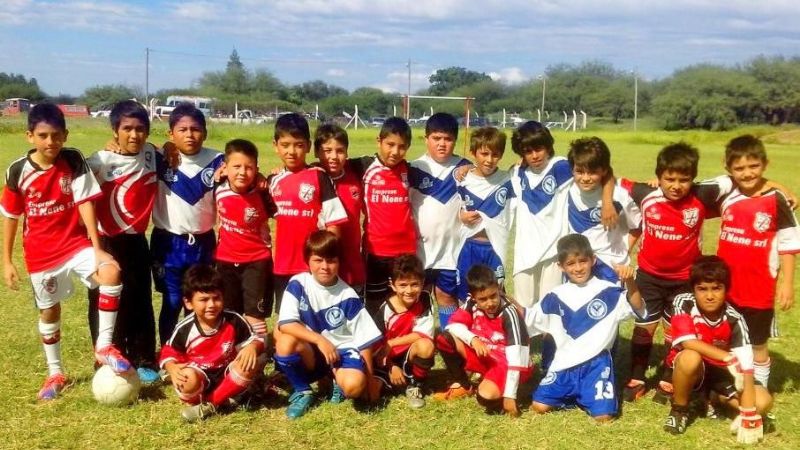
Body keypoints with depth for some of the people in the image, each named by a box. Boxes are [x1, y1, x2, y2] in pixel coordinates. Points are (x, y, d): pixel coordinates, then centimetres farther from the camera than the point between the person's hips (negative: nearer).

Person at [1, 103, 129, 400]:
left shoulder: (74, 161, -10)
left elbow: (85, 204, -13)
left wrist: (97, 248, -20)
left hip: (76, 244, -1)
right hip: (41, 253, 1)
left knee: (111, 272, -28)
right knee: (49, 311, 13)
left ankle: (104, 346, -16)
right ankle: (55, 373, 33)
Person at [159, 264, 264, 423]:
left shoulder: (234, 321, -11)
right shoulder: (184, 328, -12)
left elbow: (254, 339, -1)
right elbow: (169, 353, -1)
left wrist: (252, 347, -26)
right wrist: (172, 368, -24)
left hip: (227, 375, 2)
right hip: (198, 377, -2)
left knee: (249, 365, -29)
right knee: (188, 377, -38)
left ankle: (210, 405, -17)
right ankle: (194, 402, -2)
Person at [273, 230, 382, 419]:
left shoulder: (348, 296, -10)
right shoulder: (297, 284, -9)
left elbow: (364, 340, -6)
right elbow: (285, 324, -21)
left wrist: (369, 379, -6)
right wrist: (320, 340, -30)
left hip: (343, 351, -1)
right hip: (311, 354, 1)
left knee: (354, 384, -33)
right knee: (285, 341, -31)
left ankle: (339, 382, 8)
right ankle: (302, 391, -4)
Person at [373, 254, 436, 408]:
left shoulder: (424, 301, -10)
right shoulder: (385, 309, -12)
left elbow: (424, 335, -18)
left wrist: (391, 343, -20)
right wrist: (391, 367, -19)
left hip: (410, 359, 1)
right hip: (388, 361, 0)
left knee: (425, 346, -33)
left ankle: (415, 385, -7)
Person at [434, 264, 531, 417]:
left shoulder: (509, 313, -27)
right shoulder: (472, 304, -10)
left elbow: (515, 357, -30)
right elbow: (452, 325, -9)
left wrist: (509, 396, -33)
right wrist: (473, 339, -28)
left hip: (506, 363, -6)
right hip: (486, 357, 6)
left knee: (486, 396, -35)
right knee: (444, 340, -10)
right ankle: (463, 386, 8)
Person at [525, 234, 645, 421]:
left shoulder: (608, 291, -1)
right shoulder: (556, 297, 8)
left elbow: (637, 308, -12)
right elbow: (529, 318, 15)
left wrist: (630, 281, -27)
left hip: (596, 364, -3)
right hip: (564, 364, 3)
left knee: (603, 415, -17)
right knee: (539, 406, -10)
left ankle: (583, 396, 15)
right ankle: (572, 395, 17)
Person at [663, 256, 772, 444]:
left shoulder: (734, 320, -20)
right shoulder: (683, 303, -22)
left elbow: (745, 367, -24)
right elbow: (688, 343, -30)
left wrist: (749, 416, -30)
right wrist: (728, 358, -34)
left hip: (721, 372, 2)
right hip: (692, 369, -2)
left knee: (763, 402, -20)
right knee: (691, 358, -37)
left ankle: (716, 399, 11)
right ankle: (679, 408, -9)